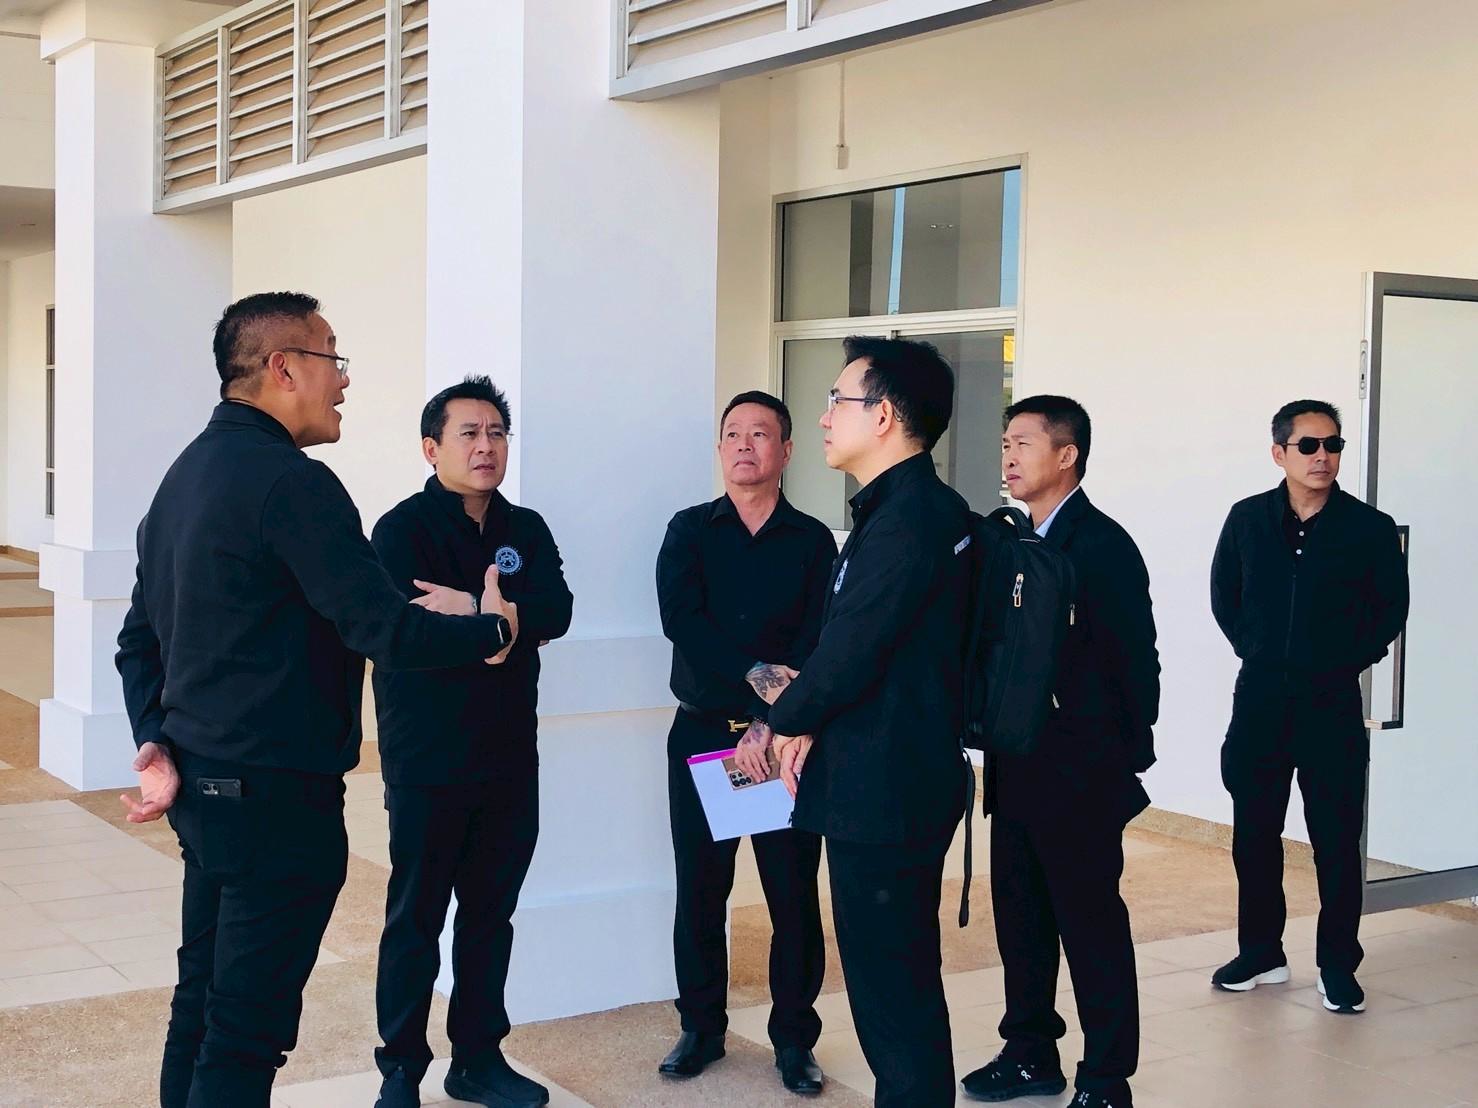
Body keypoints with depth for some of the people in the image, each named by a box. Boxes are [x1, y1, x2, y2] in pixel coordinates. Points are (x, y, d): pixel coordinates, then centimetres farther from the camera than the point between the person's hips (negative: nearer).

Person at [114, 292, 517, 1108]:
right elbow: (385, 630, -21)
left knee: (201, 1006, 18)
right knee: (246, 1034, -2)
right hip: (276, 795, -10)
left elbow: (139, 640, 15)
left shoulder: (187, 473, 13)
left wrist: (158, 744, 8)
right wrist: (493, 632, -6)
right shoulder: (291, 481, -18)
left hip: (201, 785, 10)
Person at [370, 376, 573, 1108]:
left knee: (491, 912, 13)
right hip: (428, 761, -5)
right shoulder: (403, 529, -6)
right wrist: (510, 624, -10)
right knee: (416, 917, 4)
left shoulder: (526, 530, 10)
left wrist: (474, 609, -20)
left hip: (510, 757, 5)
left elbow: (556, 611, -7)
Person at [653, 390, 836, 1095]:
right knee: (699, 889, 7)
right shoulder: (689, 531, 5)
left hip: (787, 738, -1)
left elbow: (819, 645, -7)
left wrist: (774, 724, -19)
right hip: (702, 733, 1)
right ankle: (702, 1028, 22)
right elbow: (683, 623, -11)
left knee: (795, 892, 2)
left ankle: (794, 1037, 15)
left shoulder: (813, 541, 3)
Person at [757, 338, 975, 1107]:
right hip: (905, 782, 10)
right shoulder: (925, 508, 11)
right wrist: (808, 708, 2)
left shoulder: (904, 521, -21)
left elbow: (848, 653, -21)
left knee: (891, 992, 0)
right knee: (904, 984, 19)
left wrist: (789, 715, -3)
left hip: (881, 795, -10)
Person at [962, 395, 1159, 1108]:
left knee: (1092, 928, 2)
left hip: (1079, 780, -8)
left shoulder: (1103, 546, -13)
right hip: (1016, 773, 8)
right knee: (1019, 919, 15)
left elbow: (1135, 662, -13)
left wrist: (1126, 761, -9)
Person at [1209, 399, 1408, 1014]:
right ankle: (1260, 952, 23)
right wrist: (1253, 650, 6)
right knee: (1253, 833, 9)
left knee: (1337, 840, 2)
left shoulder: (1369, 528, -5)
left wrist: (1349, 660, -1)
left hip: (1331, 704, -2)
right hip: (1259, 701, 3)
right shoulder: (1248, 519, 2)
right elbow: (1224, 595, 14)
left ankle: (1337, 965, 13)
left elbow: (1390, 608, 5)